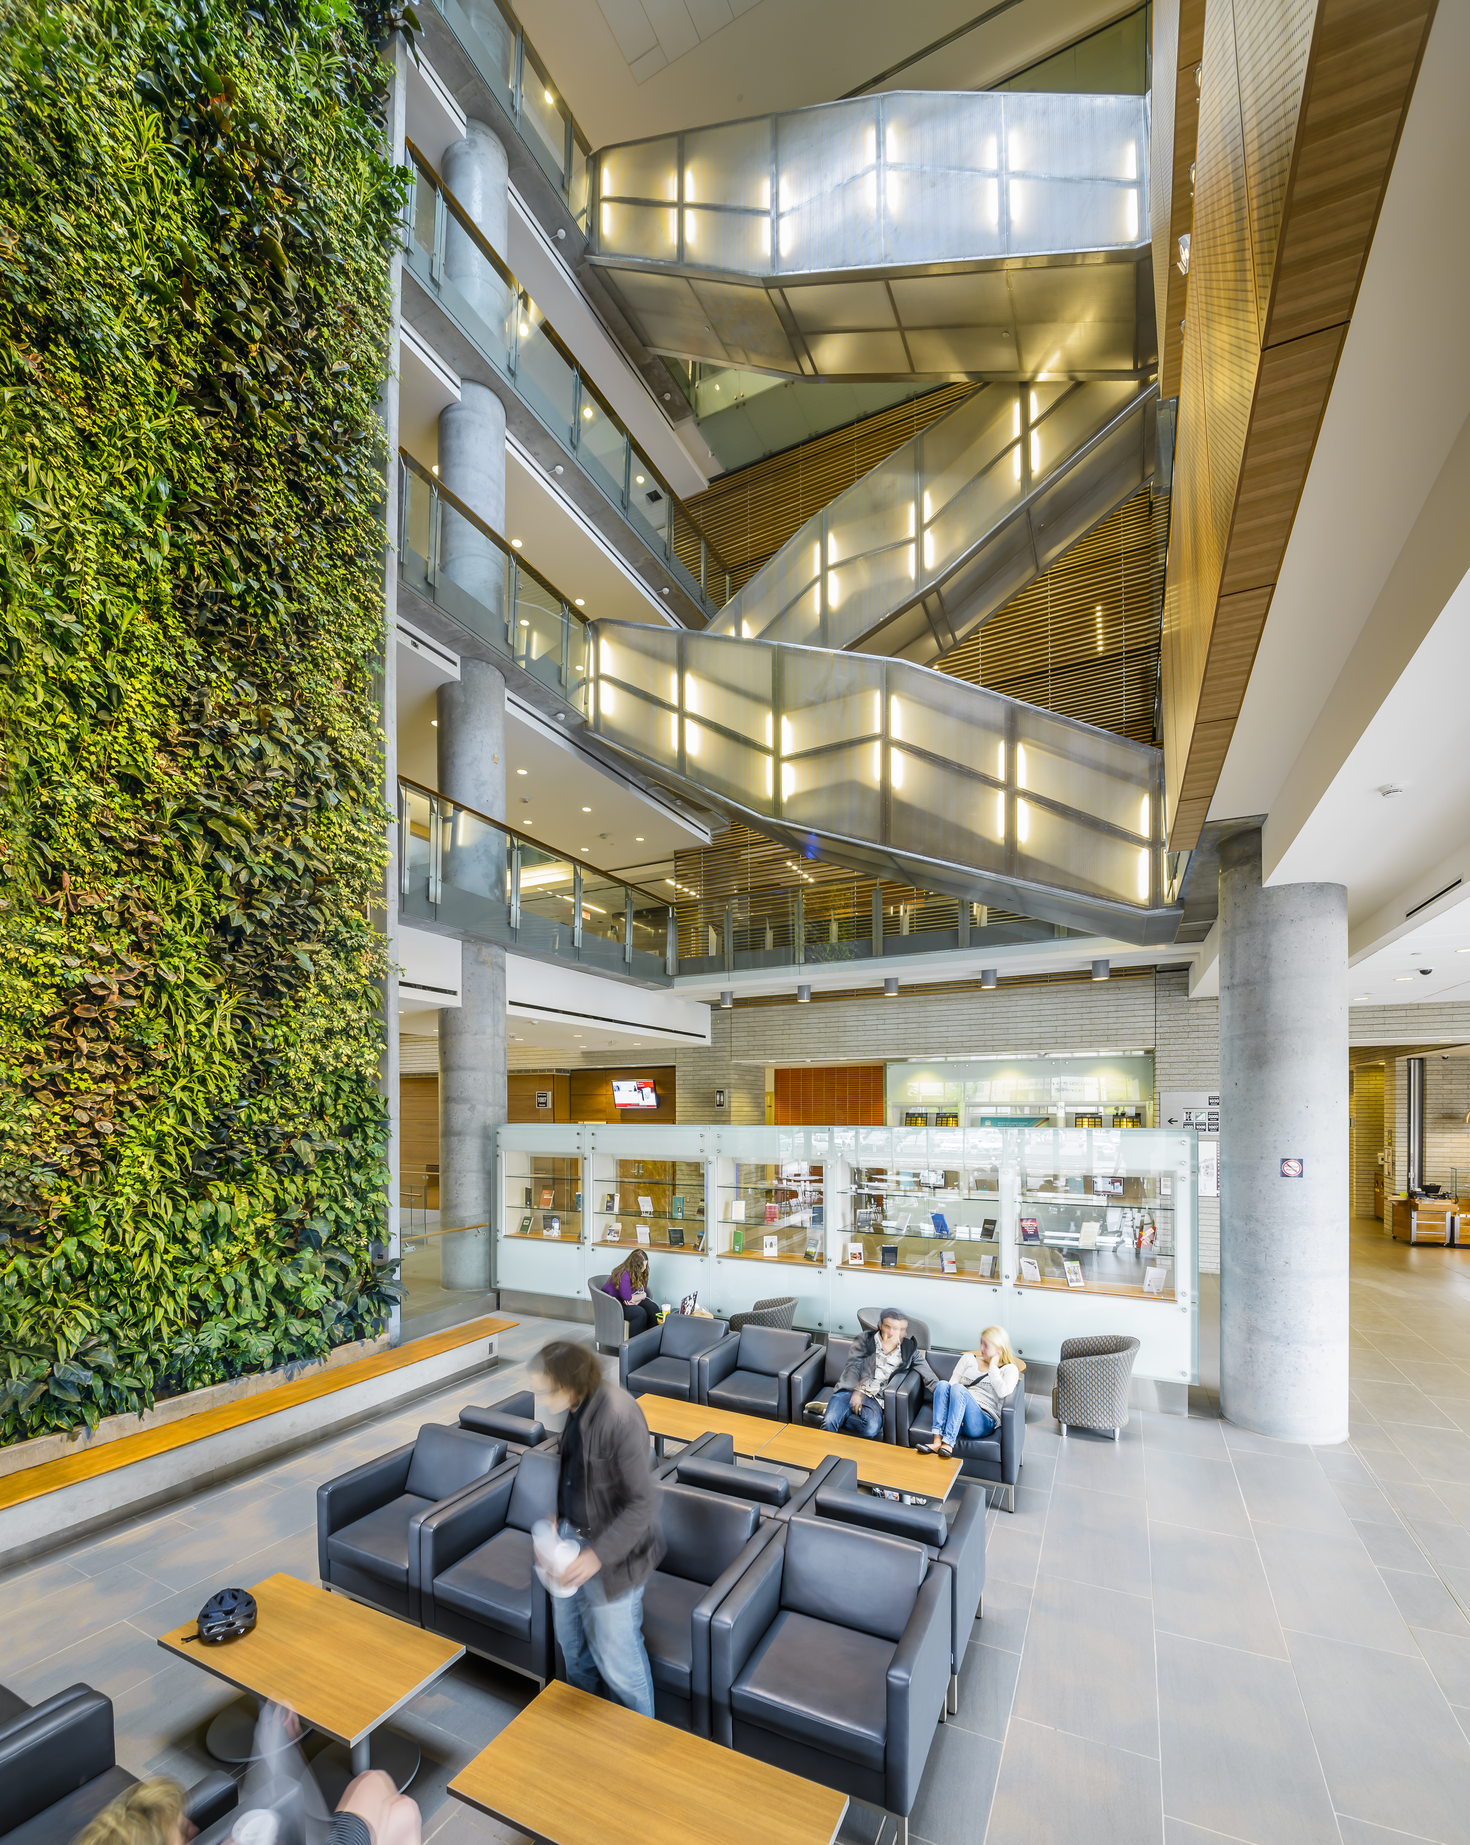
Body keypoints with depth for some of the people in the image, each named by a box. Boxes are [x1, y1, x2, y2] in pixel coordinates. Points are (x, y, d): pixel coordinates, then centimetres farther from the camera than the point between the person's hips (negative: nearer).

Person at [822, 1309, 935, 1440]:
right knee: (829, 1421, -29)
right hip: (850, 1390, -1)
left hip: (874, 1398, 1)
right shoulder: (866, 1340, 10)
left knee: (871, 1428, -33)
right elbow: (852, 1366, 0)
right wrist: (855, 1392, -16)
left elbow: (930, 1378, 13)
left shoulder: (909, 1350, 13)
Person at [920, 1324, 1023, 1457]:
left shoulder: (1009, 1369, 13)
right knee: (942, 1384, -28)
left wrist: (993, 1366, 2)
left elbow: (1003, 1392, -9)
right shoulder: (969, 1358, 25)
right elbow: (952, 1382, 11)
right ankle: (937, 1441, -38)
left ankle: (948, 1443, -40)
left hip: (984, 1420, -4)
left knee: (959, 1388, -32)